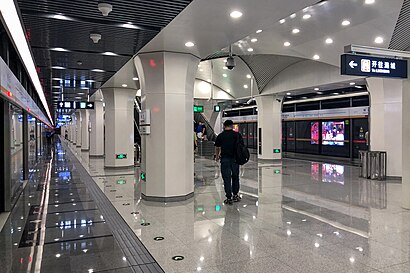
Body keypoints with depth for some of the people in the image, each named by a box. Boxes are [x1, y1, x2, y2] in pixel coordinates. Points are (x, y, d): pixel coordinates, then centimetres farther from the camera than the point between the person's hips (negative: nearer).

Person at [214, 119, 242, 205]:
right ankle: (235, 196, 23)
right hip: (235, 159, 1)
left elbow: (217, 148, 13)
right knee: (235, 177, 16)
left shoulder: (220, 136, 1)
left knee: (227, 179, 3)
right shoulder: (237, 135, 1)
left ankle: (229, 198, 4)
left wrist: (217, 156, 30)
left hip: (225, 159, -1)